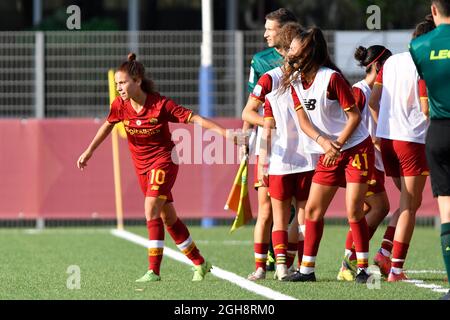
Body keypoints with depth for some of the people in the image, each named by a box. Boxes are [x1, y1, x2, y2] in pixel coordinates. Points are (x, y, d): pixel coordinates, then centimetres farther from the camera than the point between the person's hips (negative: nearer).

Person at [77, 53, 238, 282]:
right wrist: (89, 151, 10)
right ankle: (200, 264, 24)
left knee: (151, 212, -21)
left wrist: (224, 132, -21)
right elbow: (107, 125, 9)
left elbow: (193, 119, -16)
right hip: (142, 166, 6)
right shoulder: (120, 106, -9)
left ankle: (153, 271, -19)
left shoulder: (161, 105, -21)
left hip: (163, 160, -6)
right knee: (168, 218, 11)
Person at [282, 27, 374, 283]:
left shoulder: (331, 78, -18)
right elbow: (303, 118, -3)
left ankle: (363, 268, -1)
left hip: (356, 148, -7)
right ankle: (307, 270, 11)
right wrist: (323, 141, -19)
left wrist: (338, 144, -19)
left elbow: (354, 116, -15)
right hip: (328, 153, 7)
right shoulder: (295, 80, 2)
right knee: (313, 209, 4)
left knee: (354, 211, -11)